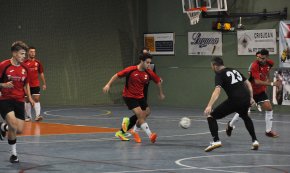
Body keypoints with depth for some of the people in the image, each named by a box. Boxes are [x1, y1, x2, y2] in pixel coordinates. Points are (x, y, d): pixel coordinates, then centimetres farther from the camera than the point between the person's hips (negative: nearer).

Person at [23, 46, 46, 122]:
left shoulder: (38, 63, 5)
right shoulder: (24, 63, -2)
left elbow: (41, 74, 13)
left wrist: (44, 83, 10)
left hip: (36, 85, 1)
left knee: (36, 99, -9)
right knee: (27, 100, 5)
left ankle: (37, 115, -17)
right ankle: (28, 116, 13)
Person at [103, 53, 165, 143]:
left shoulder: (149, 73, -7)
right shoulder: (131, 70, -18)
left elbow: (158, 81, 9)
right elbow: (117, 75, -10)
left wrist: (161, 93, 18)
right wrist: (108, 84, -15)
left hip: (140, 97, 6)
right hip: (129, 96, -6)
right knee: (140, 115, -19)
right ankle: (150, 135, -22)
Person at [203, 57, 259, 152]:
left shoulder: (220, 74, 1)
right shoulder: (234, 70, 23)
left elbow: (217, 91, -16)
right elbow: (248, 84, 25)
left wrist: (209, 106, -24)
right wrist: (251, 98, 30)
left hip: (234, 100, -7)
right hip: (246, 99, 7)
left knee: (211, 116, 4)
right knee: (245, 117, 38)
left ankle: (216, 141, -10)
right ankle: (255, 140, 32)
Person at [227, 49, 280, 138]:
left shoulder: (269, 63, -11)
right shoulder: (255, 65, -31)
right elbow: (257, 82, -39)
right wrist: (272, 83, -44)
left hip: (261, 91, 5)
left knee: (269, 108, -9)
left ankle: (268, 131, 1)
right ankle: (230, 125, 31)